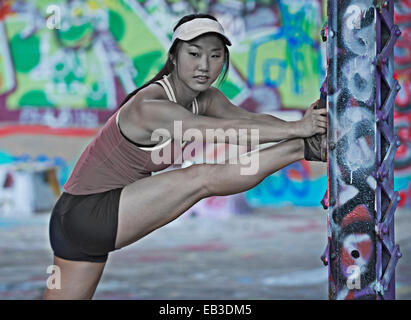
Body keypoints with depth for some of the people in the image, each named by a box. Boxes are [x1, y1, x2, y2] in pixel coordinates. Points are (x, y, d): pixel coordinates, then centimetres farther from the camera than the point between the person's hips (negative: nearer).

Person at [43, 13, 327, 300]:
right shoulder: (150, 106, -25)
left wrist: (306, 125, -30)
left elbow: (250, 118, -16)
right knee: (203, 178, -20)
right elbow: (227, 130, -34)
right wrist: (296, 130, -37)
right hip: (89, 214, -9)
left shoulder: (206, 100, 1)